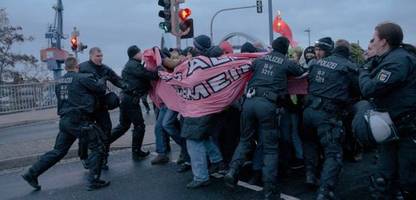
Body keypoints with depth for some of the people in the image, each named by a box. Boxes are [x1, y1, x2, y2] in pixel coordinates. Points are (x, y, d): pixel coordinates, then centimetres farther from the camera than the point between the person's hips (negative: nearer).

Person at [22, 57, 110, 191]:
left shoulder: (59, 82, 13)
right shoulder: (83, 78, -9)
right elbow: (100, 89, -4)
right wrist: (102, 79, 17)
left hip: (64, 120, 8)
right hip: (79, 120, -8)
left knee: (58, 151, 19)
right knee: (97, 148, 3)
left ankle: (31, 174, 21)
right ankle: (94, 181, 2)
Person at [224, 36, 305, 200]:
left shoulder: (259, 59, 20)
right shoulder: (287, 63, 10)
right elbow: (302, 73, 23)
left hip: (250, 101, 4)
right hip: (268, 104, -3)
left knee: (245, 139, 20)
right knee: (270, 147, 4)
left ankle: (233, 171, 3)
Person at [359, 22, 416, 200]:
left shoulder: (398, 59, -19)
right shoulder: (388, 58, 13)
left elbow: (370, 89, -24)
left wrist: (363, 72, -5)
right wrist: (369, 69, 2)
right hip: (392, 127, 10)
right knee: (383, 179, 13)